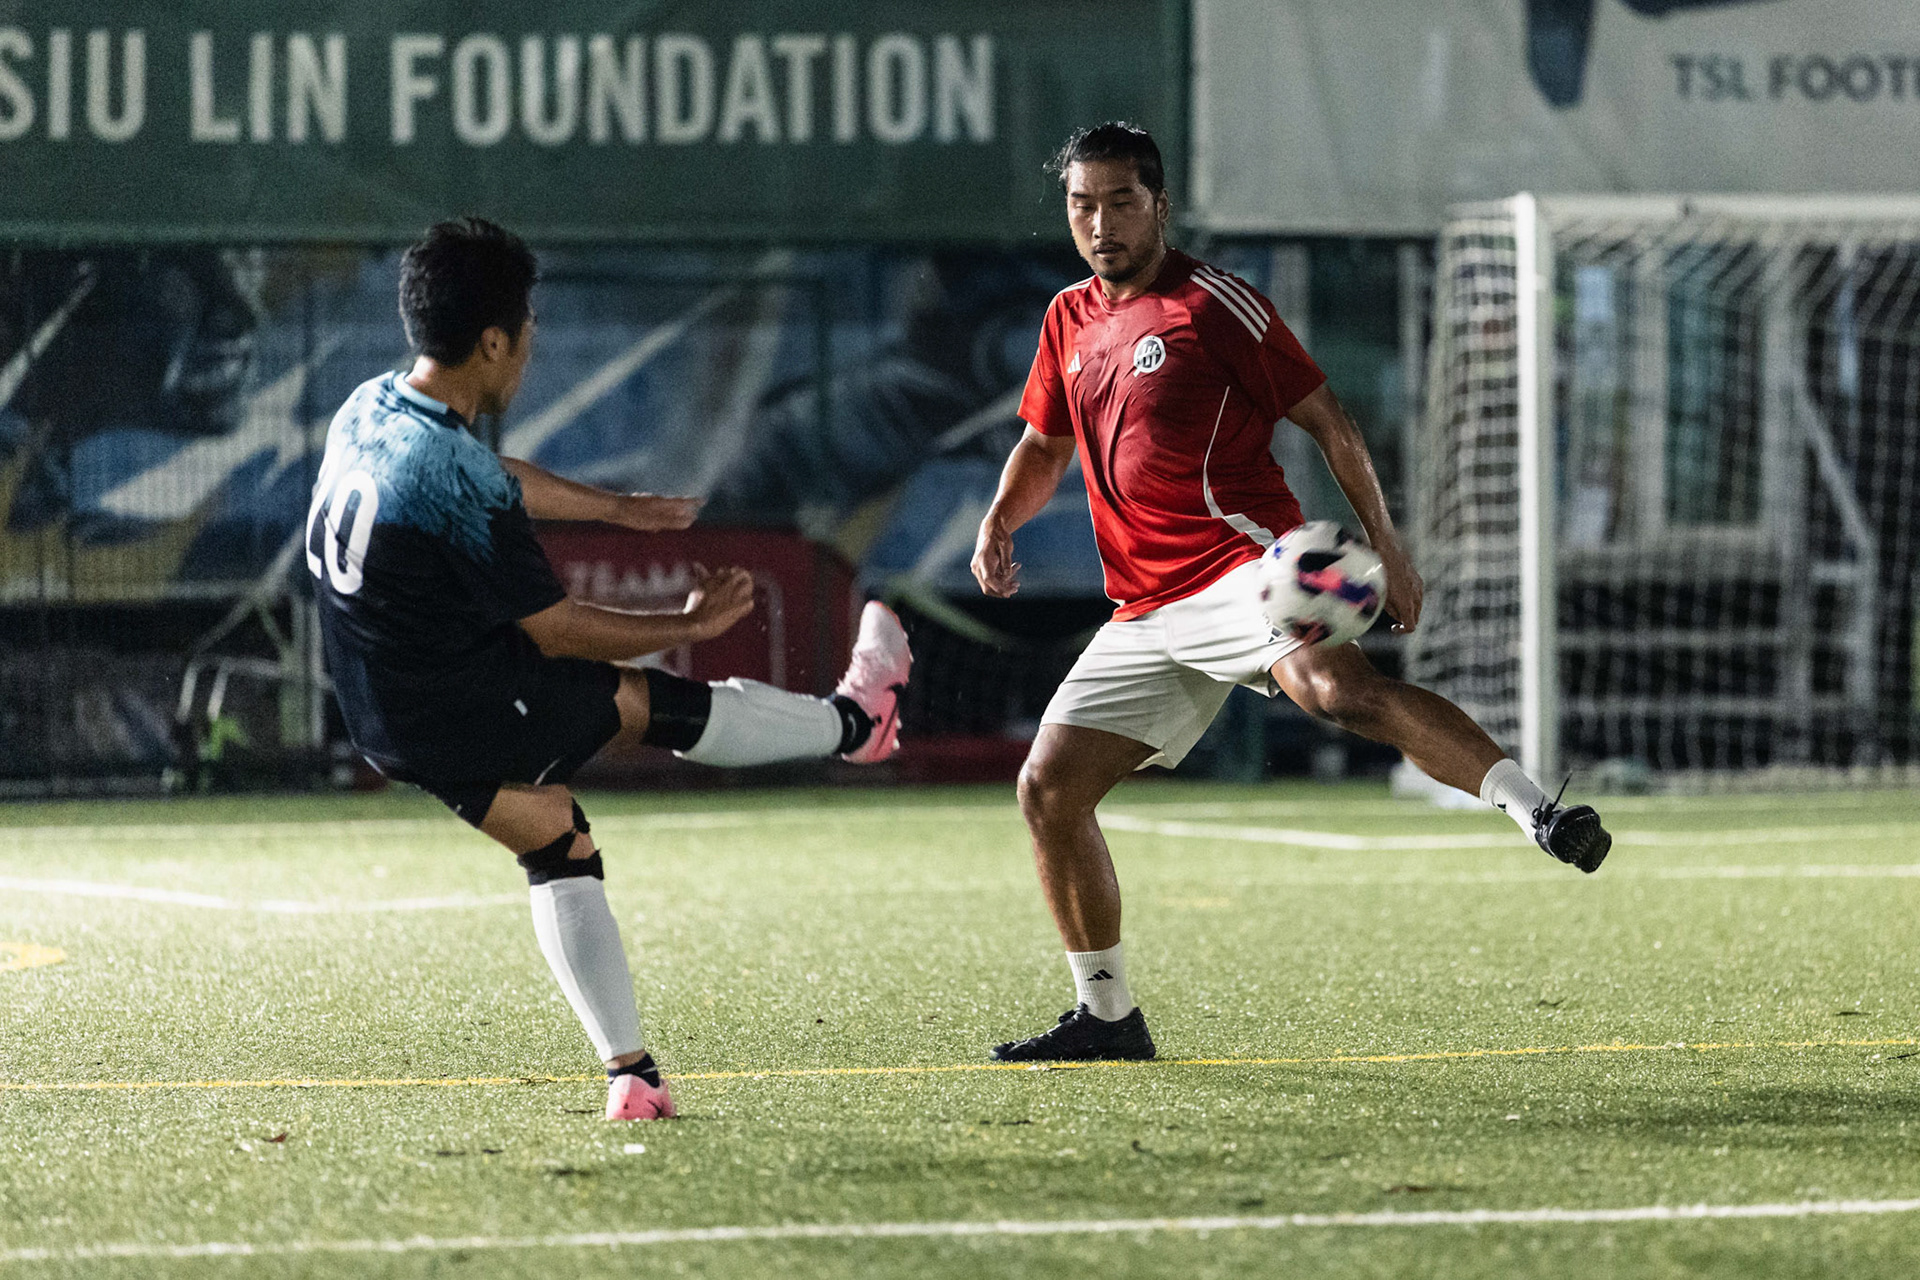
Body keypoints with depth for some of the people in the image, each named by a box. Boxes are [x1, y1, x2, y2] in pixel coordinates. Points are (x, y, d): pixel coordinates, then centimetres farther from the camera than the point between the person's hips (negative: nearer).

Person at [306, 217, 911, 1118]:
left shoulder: (367, 410, 1)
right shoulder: (455, 478, -27)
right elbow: (558, 632, -16)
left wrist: (618, 507, 35)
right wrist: (689, 625, -3)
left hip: (384, 724, 8)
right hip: (468, 713, -8)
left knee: (561, 858, 18)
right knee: (663, 703, 12)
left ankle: (630, 1073, 17)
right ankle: (853, 721, 34)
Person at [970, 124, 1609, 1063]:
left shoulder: (1210, 304, -2)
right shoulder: (1069, 323, 17)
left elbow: (1326, 421, -1)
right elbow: (1045, 446, 32)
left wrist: (1384, 547, -6)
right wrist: (1000, 523, 12)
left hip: (1242, 559, -7)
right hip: (1144, 614, 7)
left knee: (1331, 685, -37)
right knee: (1047, 790, 1)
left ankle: (1533, 807, -45)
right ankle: (1107, 1018, 14)